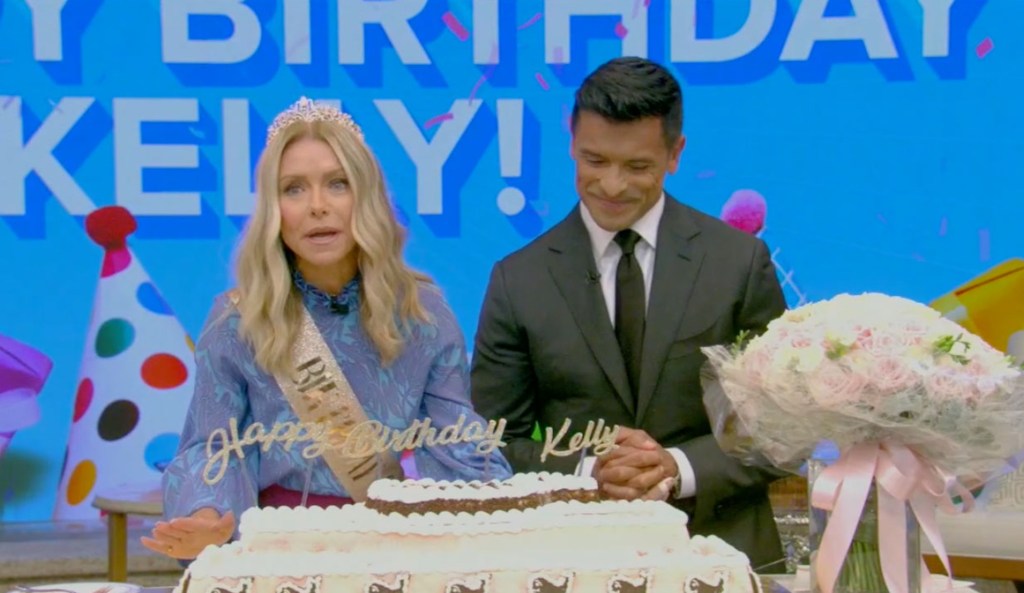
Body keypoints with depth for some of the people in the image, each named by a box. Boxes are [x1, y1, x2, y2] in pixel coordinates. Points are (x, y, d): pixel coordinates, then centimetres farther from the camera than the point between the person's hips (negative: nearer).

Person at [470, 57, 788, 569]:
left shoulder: (741, 261, 3)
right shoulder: (518, 280, 4)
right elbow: (497, 441, 6)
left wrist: (682, 470, -9)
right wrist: (588, 472, -11)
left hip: (721, 547, 0)